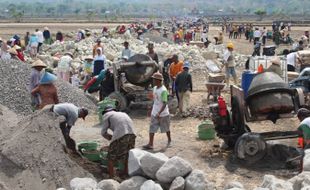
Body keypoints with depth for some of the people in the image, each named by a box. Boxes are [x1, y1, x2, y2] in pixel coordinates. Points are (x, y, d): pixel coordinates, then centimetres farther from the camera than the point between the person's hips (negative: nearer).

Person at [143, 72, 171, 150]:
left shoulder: (163, 90, -22)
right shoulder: (154, 88, 2)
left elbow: (165, 103, -25)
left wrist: (159, 113, -32)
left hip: (163, 113, -7)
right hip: (154, 113, 7)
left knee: (166, 128, 13)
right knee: (152, 128, 0)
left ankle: (169, 140, 35)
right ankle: (150, 144, 1)